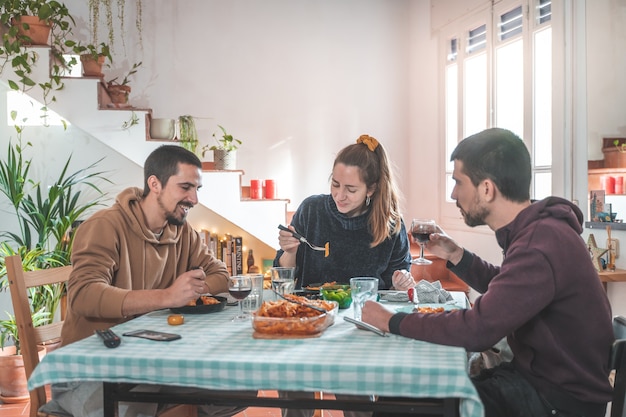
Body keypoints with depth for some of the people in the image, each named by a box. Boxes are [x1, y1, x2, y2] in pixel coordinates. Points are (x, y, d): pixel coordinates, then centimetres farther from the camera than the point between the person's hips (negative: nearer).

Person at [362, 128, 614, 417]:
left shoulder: (541, 245, -27)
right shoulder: (536, 230, 4)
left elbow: (477, 329, -28)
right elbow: (500, 288, 22)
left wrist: (392, 322, -16)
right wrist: (454, 255, 7)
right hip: (536, 374, 9)